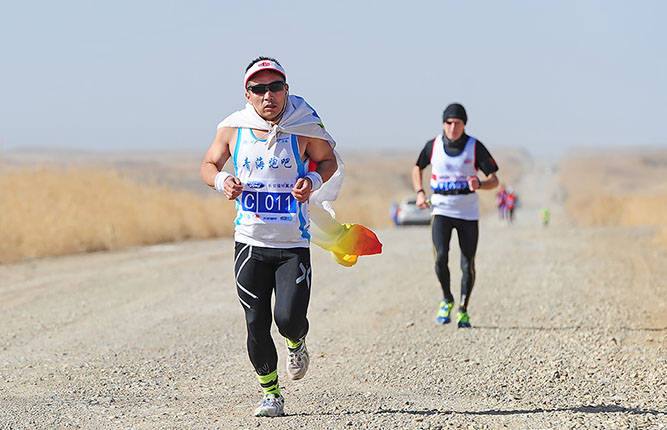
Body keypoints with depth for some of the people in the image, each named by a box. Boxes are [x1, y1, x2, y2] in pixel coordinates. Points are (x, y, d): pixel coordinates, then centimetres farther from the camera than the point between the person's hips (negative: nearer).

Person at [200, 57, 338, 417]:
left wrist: (312, 181, -11)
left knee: (290, 318, -13)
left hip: (294, 245, -2)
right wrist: (222, 181, -9)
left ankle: (297, 344, 25)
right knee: (256, 324, 1)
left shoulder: (304, 126, -5)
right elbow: (209, 165, 13)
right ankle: (271, 394, 20)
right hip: (250, 242, 2)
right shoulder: (233, 129, -1)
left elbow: (328, 161, 10)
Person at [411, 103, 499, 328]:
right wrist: (419, 193, 3)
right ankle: (447, 300, 7)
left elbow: (494, 179, -4)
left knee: (468, 265, 0)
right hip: (441, 209, 0)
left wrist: (479, 184, -26)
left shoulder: (475, 147, -6)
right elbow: (418, 168, 19)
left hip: (468, 212, 0)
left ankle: (463, 310, 20)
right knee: (441, 256, -18)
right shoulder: (433, 146, -1)